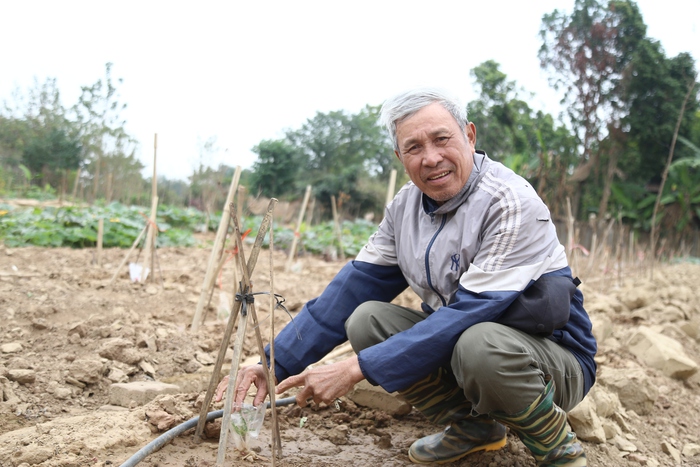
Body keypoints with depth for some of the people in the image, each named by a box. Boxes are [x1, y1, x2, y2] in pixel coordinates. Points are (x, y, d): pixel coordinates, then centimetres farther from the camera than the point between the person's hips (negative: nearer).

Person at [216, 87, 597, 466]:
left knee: (478, 343, -37)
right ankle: (472, 426, 5)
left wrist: (357, 368, -30)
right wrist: (276, 365, -10)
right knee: (366, 319, -12)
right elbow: (351, 289, -2)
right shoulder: (407, 205, -1)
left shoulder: (512, 205, -23)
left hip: (555, 356, -6)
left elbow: (469, 312, -30)